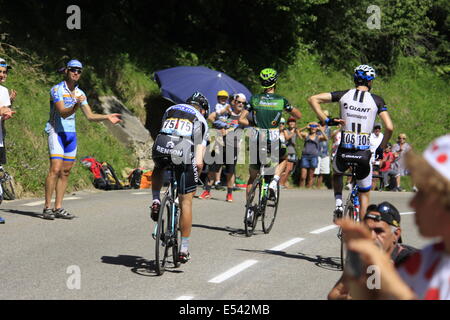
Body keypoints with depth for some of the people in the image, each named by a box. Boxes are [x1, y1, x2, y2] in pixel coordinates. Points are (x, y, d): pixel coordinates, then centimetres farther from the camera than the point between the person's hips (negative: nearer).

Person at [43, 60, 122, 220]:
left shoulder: (79, 93, 10)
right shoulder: (57, 90, -11)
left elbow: (90, 115, 9)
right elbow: (62, 113, -23)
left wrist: (107, 117, -6)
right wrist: (75, 106, -41)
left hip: (71, 134, 7)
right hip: (57, 132, -7)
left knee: (66, 172, 5)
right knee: (55, 169, -16)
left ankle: (58, 207, 9)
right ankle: (47, 207, -13)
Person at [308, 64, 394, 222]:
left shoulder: (344, 95, 3)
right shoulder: (376, 100, 0)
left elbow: (312, 99, -2)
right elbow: (389, 128, -8)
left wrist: (325, 120, -1)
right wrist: (381, 148, 7)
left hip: (344, 151, 1)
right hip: (364, 153, -1)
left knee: (337, 174, 35)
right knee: (364, 194, 17)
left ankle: (338, 204, 12)